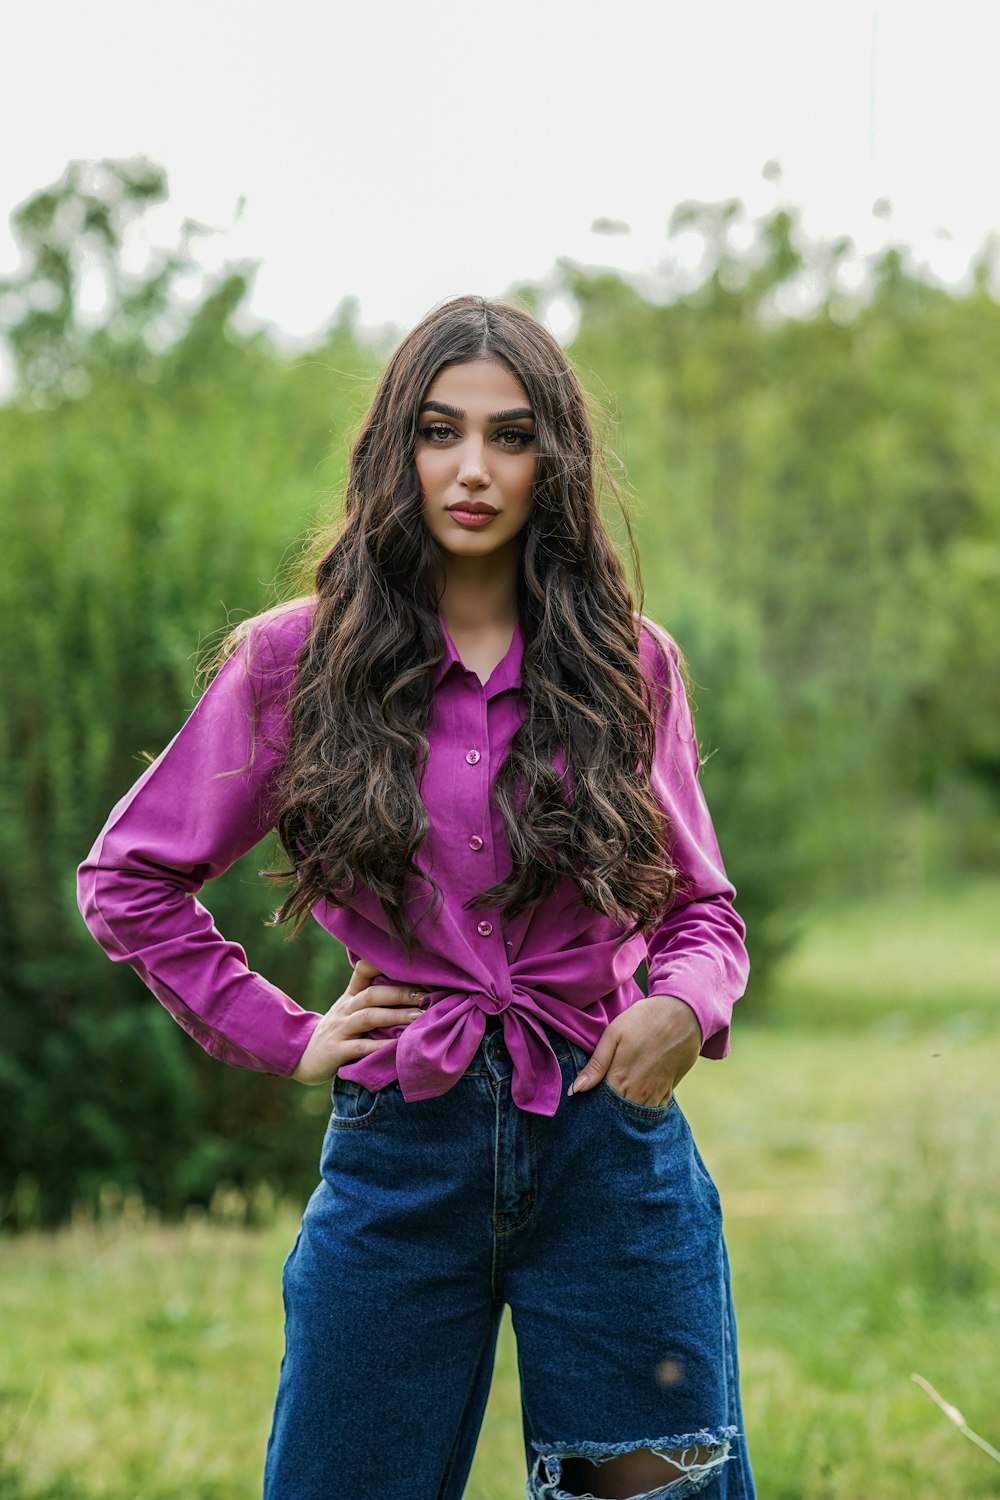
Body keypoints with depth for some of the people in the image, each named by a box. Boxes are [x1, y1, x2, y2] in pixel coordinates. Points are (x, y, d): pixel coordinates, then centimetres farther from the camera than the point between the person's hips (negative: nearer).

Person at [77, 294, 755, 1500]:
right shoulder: (298, 662, 1)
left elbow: (699, 905, 14)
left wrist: (684, 1004, -8)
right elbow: (128, 876, 9)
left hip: (608, 1139, 1)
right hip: (400, 1149, -1)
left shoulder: (628, 663, 6)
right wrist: (285, 1038, 2)